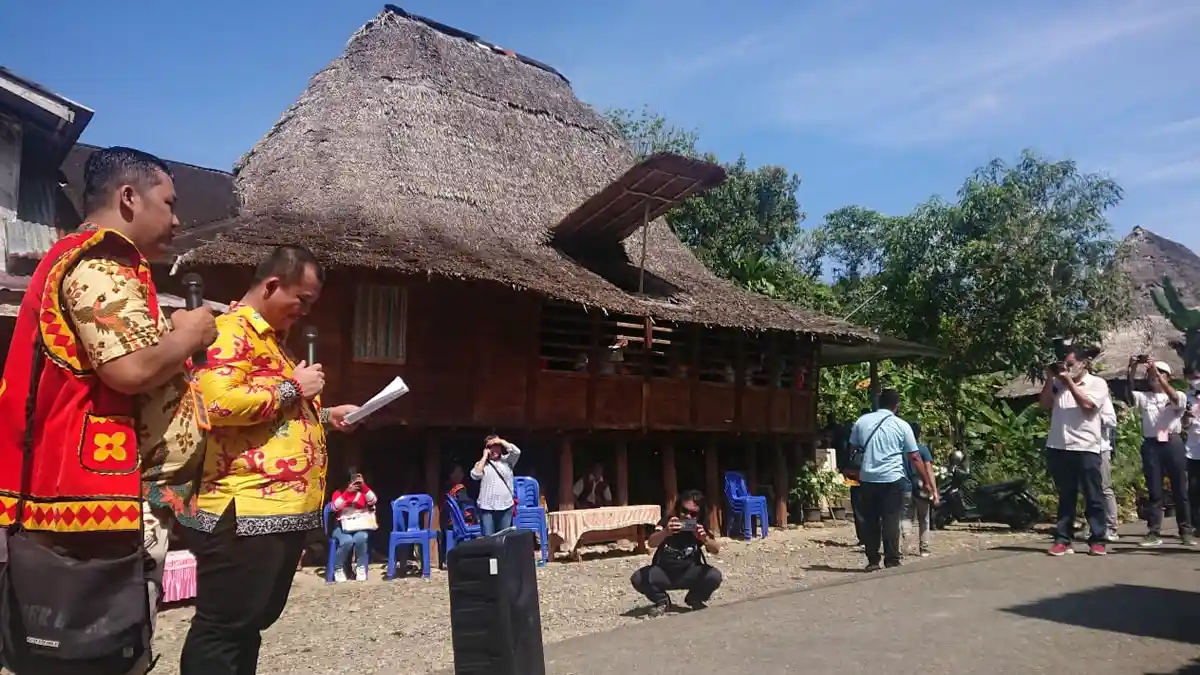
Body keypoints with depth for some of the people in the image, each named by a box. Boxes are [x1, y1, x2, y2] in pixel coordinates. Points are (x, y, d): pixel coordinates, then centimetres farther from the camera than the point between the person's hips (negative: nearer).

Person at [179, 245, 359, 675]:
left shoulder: (270, 337, 22)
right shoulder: (231, 331, -11)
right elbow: (220, 403, -27)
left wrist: (325, 416, 18)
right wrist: (291, 389, -15)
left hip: (284, 508, 11)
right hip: (245, 511, -10)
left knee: (251, 623, 18)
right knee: (222, 627, -3)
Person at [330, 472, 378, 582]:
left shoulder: (363, 492, 9)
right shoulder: (338, 492, 6)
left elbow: (373, 501, -12)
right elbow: (335, 507, -15)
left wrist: (363, 485, -24)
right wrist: (347, 491, -26)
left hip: (360, 526, 1)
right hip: (342, 527, -1)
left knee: (361, 538, -33)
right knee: (347, 541, -33)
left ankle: (361, 568, -13)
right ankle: (338, 569, -8)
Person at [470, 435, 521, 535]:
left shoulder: (507, 460, 11)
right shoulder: (482, 463, 10)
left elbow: (517, 452, -8)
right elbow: (475, 475, -8)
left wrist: (500, 441, -1)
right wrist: (484, 457, -1)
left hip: (506, 507, 1)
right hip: (486, 508, -1)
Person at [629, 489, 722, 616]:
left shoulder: (700, 527, -11)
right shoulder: (667, 523, -17)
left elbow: (716, 550, -21)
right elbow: (651, 543, -33)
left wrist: (705, 539, -45)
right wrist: (665, 532, -56)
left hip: (690, 572, 1)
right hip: (663, 572, -1)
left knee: (715, 576, -27)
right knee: (638, 579, -27)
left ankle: (694, 600, 6)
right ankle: (662, 601, 5)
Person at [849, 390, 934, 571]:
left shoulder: (862, 421, 5)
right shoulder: (902, 425, -1)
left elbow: (853, 448, 13)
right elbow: (915, 457, 0)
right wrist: (927, 482, 5)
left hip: (867, 479, 2)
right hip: (892, 479, -2)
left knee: (869, 521, 8)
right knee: (891, 521, 4)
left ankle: (872, 561, 11)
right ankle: (891, 561, 6)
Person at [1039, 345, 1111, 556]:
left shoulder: (1097, 383, 3)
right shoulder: (1059, 383, 12)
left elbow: (1087, 405, -12)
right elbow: (1044, 404, 6)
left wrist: (1070, 382, -9)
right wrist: (1050, 379, 0)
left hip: (1085, 448, -3)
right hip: (1058, 447, 3)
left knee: (1093, 497, 3)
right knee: (1065, 497, 9)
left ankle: (1097, 541, 10)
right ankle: (1063, 540, 13)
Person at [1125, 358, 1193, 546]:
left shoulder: (1179, 397, 7)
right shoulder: (1144, 397, 13)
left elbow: (1174, 397, -16)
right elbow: (1129, 393, -5)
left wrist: (1156, 372, -23)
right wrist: (1132, 369, -17)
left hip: (1173, 444, -2)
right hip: (1151, 445, 2)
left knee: (1180, 490, 5)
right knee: (1154, 490, 3)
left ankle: (1186, 531, 15)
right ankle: (1154, 532, 5)